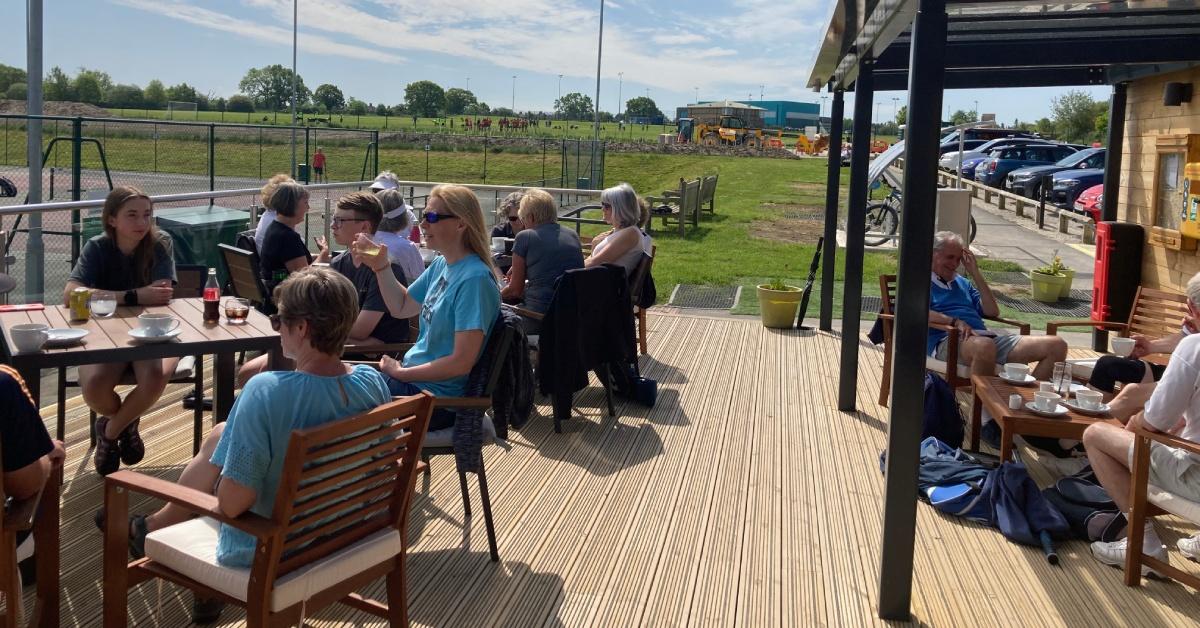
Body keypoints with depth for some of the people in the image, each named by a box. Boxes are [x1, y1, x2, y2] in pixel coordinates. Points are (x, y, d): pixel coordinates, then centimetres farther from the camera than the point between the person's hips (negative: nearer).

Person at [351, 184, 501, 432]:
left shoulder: (474, 279, -24)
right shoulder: (441, 265, 4)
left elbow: (461, 362, -26)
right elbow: (401, 307, 18)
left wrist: (400, 372, -15)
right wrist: (380, 266, 3)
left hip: (437, 396, -8)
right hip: (412, 377, 8)